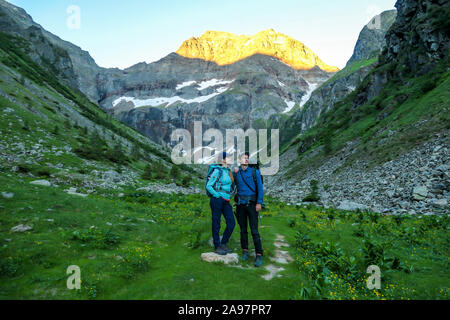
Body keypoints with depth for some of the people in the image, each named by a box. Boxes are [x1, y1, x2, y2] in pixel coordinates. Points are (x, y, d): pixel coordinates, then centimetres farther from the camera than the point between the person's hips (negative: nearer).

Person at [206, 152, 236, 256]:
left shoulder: (228, 170, 12)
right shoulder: (217, 171, -10)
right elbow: (208, 186, -11)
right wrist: (217, 196, -12)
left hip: (226, 201, 7)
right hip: (217, 200, -7)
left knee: (231, 223, 2)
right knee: (216, 224, 3)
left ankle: (223, 244, 18)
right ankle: (217, 247, 16)